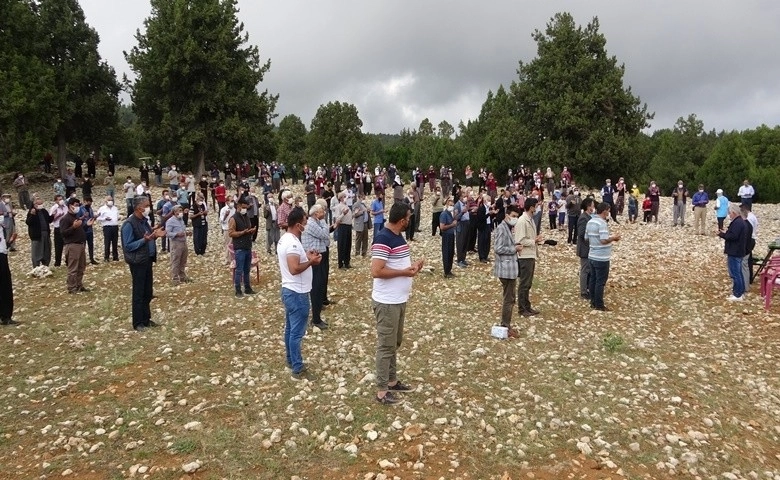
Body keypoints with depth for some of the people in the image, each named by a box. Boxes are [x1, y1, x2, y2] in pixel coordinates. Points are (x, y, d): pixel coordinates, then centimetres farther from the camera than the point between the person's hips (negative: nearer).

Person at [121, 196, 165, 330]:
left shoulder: (144, 221, 9)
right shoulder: (129, 224, -17)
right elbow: (128, 246, -19)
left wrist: (155, 235, 2)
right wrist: (144, 240, -27)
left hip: (148, 260, 8)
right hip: (138, 262, -8)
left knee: (148, 292, 15)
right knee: (139, 293, 1)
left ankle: (146, 319, 27)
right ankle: (138, 323, 11)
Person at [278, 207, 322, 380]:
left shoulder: (284, 239, 9)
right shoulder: (293, 243, -24)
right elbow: (294, 269, -30)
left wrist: (305, 256, 9)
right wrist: (311, 261, -17)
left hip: (289, 290, 11)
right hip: (297, 293, -11)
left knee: (290, 329, 20)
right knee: (297, 332, -2)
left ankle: (291, 360, 33)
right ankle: (298, 369, 7)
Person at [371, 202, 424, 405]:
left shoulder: (398, 236, 10)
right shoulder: (383, 239, -21)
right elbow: (376, 271, -27)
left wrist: (412, 265, 2)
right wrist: (405, 272, -19)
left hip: (399, 300, 10)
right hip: (387, 302, -10)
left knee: (395, 343, 19)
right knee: (386, 345, 0)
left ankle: (392, 381, 33)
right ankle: (381, 390, 11)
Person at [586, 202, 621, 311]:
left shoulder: (590, 222, 8)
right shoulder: (602, 223, -19)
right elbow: (604, 240, -27)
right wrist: (614, 237, -8)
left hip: (592, 256, 9)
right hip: (601, 258, -9)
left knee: (593, 279, 14)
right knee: (600, 282, 0)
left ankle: (593, 302, 21)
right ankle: (599, 305, 7)